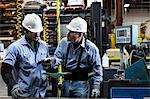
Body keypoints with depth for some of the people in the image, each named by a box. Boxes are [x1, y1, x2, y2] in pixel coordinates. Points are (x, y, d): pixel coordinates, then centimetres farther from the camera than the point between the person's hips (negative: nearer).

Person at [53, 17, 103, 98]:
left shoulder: (91, 48, -11)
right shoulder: (64, 42, -2)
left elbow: (97, 68, -5)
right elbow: (58, 57, 2)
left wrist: (96, 86, -8)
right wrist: (53, 61, -23)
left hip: (81, 84, -4)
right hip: (66, 82, 4)